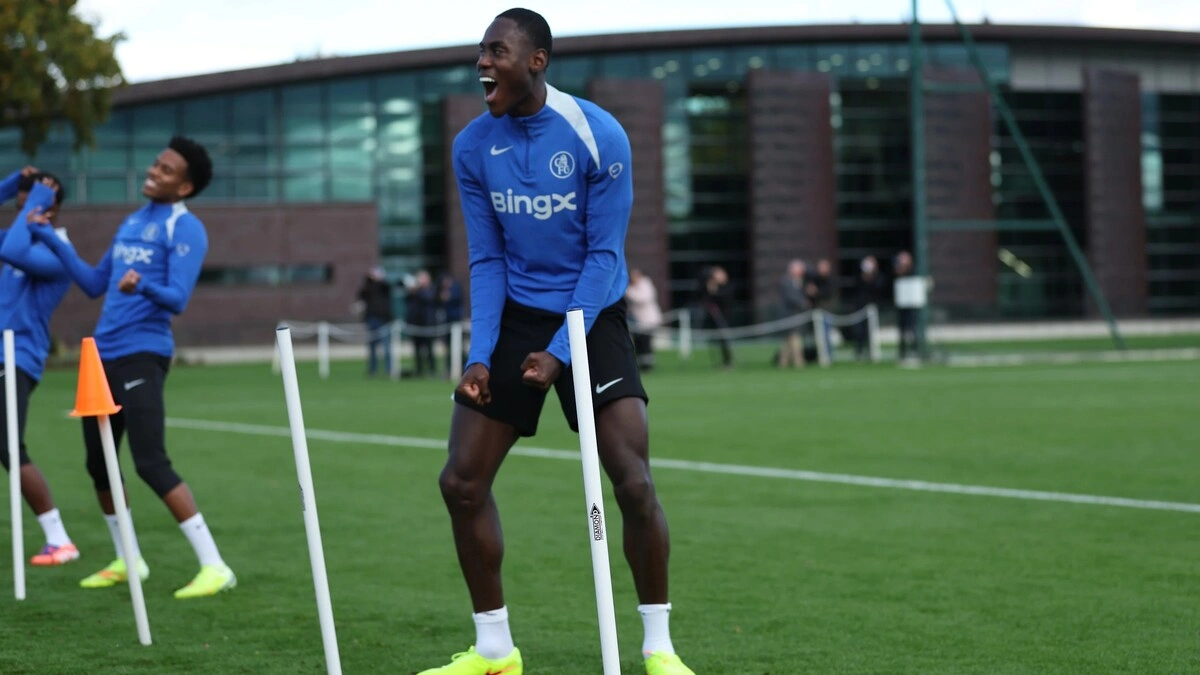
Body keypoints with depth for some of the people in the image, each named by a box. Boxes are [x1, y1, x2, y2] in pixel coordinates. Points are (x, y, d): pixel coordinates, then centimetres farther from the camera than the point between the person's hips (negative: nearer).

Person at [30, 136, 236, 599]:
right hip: (103, 354, 9)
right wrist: (51, 240, 23)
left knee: (151, 463, -16)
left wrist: (143, 286, -37)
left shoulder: (184, 228, -7)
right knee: (98, 462, 14)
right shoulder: (132, 222, 17)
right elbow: (95, 284, 25)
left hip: (141, 355, -8)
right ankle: (128, 560, 29)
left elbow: (177, 299, -17)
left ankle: (214, 567, -15)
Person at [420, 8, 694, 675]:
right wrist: (481, 355, -10)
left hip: (593, 319, -4)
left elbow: (604, 255, -13)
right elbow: (487, 260, 2)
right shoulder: (473, 148, -3)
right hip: (515, 318, 4)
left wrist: (561, 352, -20)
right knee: (462, 482, -3)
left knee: (634, 482, -15)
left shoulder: (598, 135, -16)